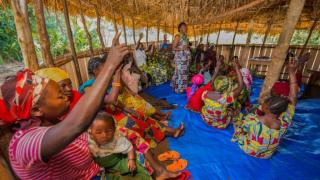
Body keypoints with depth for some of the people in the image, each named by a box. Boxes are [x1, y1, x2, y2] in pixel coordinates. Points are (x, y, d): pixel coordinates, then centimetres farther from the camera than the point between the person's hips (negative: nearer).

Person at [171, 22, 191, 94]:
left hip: (186, 57, 8)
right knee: (180, 72, -6)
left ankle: (183, 87, 22)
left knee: (185, 72, 10)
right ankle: (178, 89, 5)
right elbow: (173, 48, -10)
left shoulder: (186, 36, 15)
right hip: (180, 57, -8)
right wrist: (181, 48, -21)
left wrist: (188, 48, 5)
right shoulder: (178, 36, -7)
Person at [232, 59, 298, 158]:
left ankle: (237, 137, 31)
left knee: (239, 116, 12)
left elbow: (242, 129, -16)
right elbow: (293, 97, -20)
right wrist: (292, 72, -17)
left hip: (247, 150, -3)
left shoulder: (251, 119, -39)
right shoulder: (285, 122, -31)